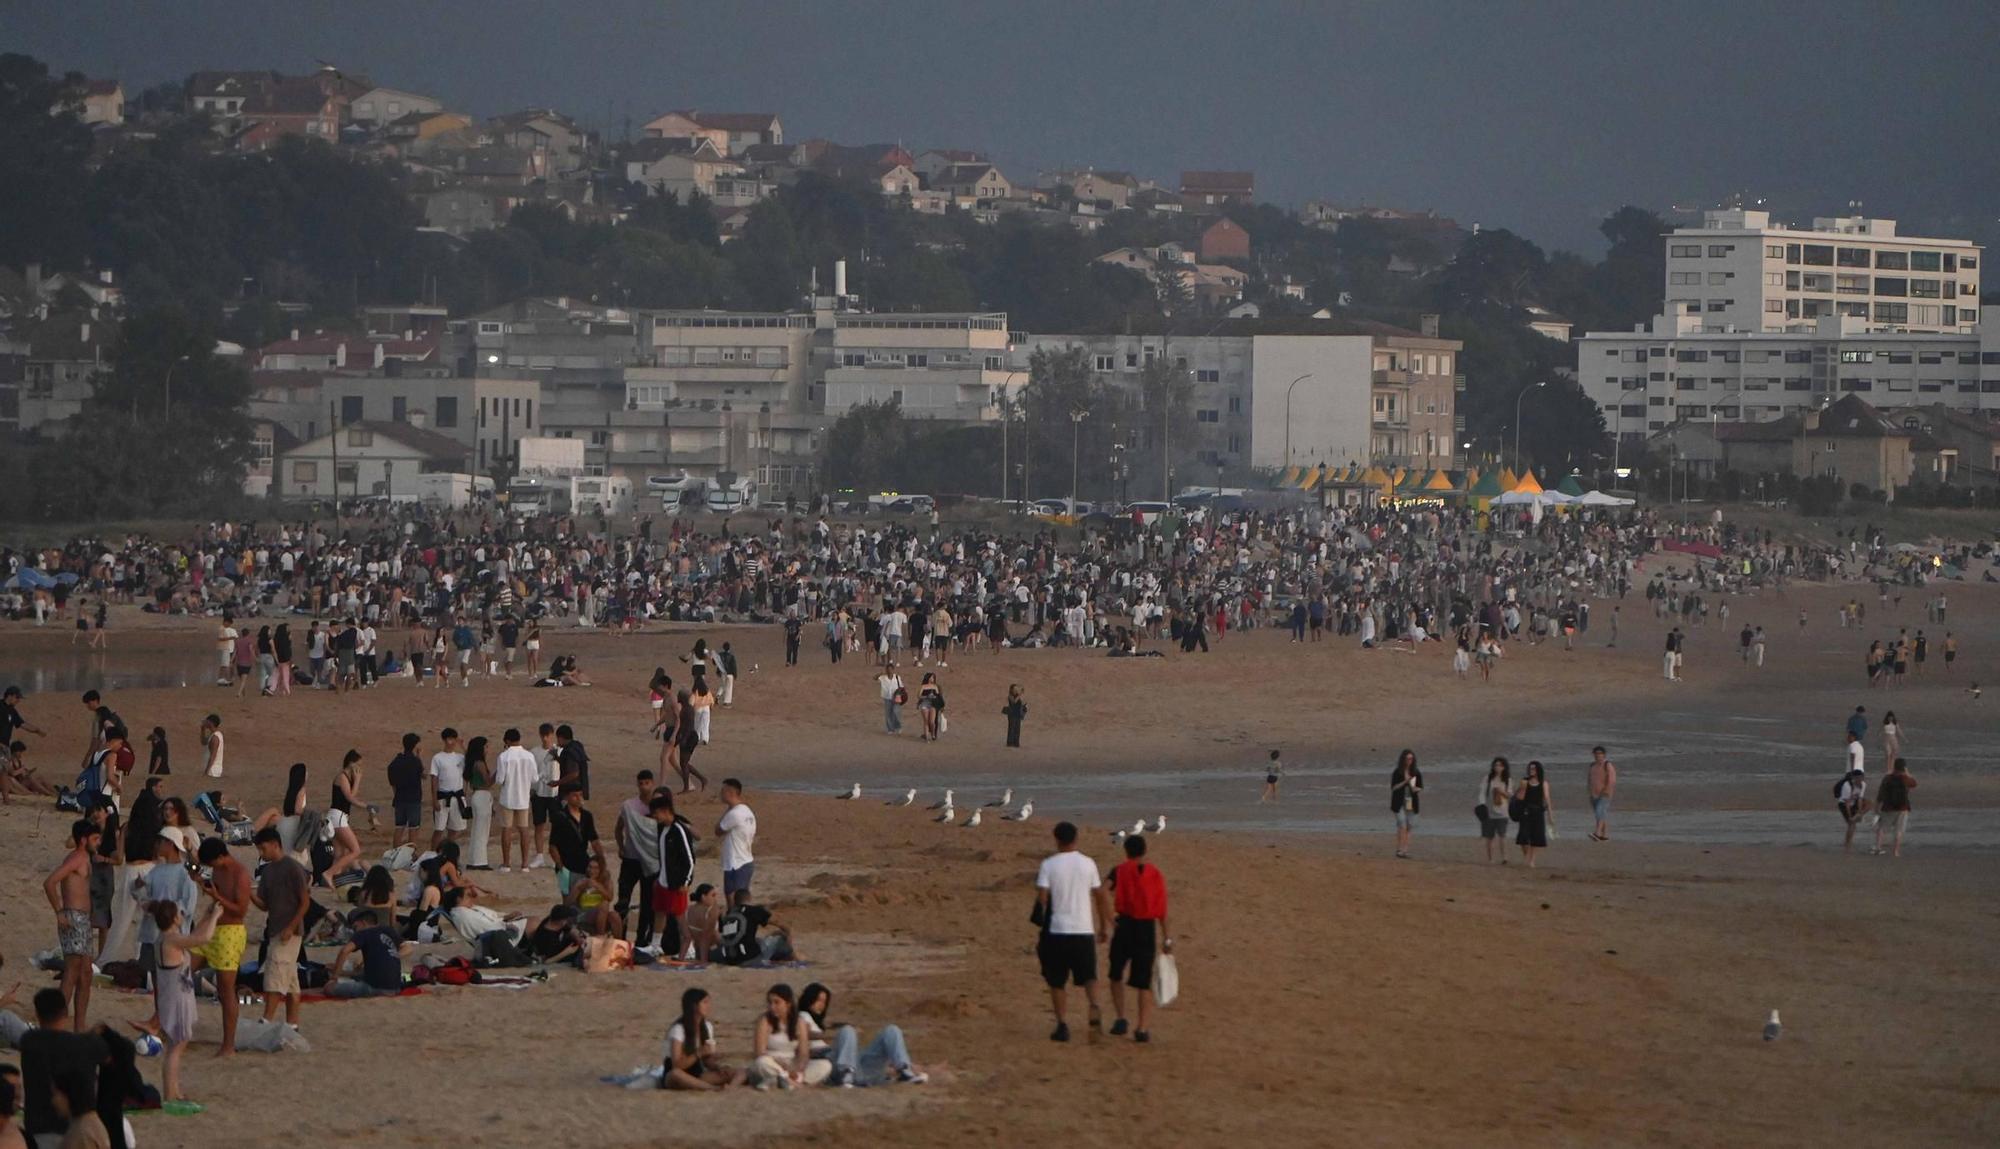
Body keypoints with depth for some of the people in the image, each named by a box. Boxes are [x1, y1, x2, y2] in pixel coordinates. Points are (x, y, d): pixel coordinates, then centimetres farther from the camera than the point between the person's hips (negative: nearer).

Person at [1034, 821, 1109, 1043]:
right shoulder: (1088, 864, 3)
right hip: (1084, 930, 2)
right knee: (1089, 976, 10)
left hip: (1056, 932, -1)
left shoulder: (1048, 865, -4)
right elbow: (1099, 897, 8)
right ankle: (1094, 1007, -18)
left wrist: (1039, 933, -2)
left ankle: (1062, 1025, 2)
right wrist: (1103, 928, 19)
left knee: (1057, 982, 9)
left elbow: (1041, 900, -8)